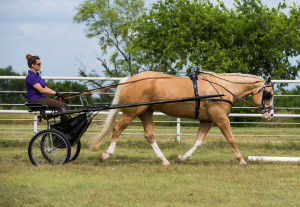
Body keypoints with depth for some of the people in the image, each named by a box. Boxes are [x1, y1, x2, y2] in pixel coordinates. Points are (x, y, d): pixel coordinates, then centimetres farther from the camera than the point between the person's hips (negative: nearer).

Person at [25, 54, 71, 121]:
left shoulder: (37, 75, 18)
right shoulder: (30, 76, -13)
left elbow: (45, 88, 17)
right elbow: (41, 90, -21)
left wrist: (57, 93, 3)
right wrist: (55, 93, -22)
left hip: (41, 98, 10)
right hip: (35, 100, -10)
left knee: (63, 105, -5)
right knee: (61, 105, -22)